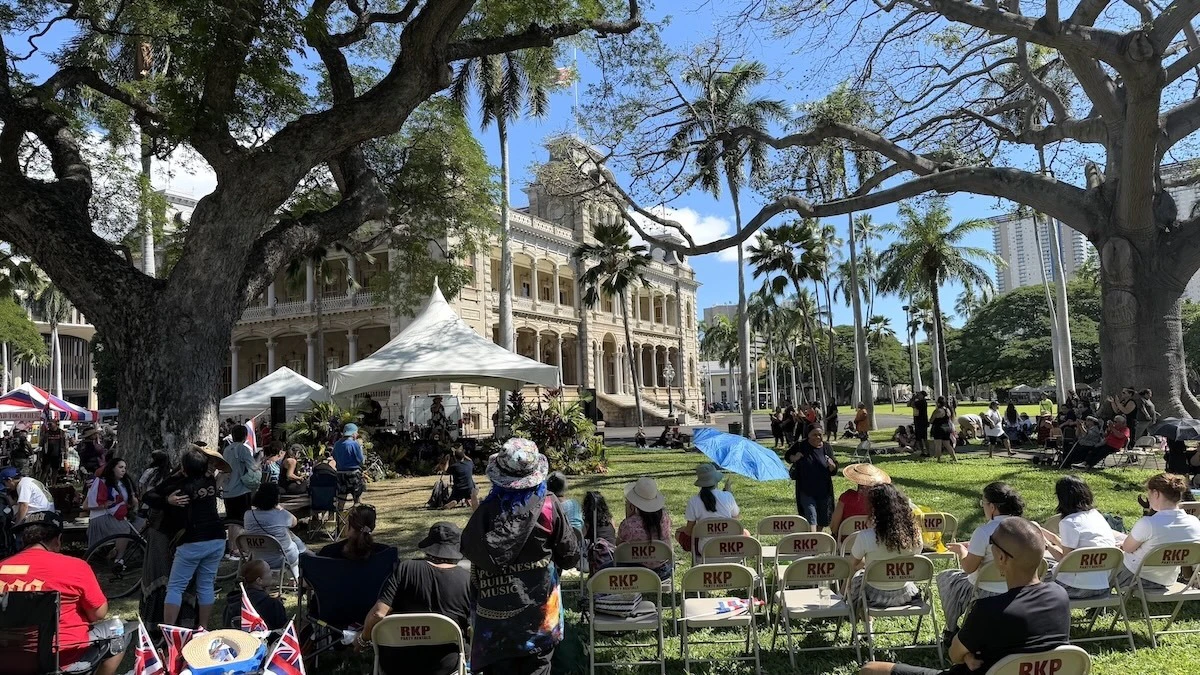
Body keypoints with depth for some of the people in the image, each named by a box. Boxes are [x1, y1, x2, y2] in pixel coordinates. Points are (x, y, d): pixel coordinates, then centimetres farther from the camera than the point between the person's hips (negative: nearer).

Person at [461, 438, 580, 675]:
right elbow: (570, 557, -6)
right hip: (538, 611, 0)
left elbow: (468, 549, -2)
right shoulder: (548, 506, -14)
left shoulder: (487, 510, -14)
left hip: (496, 610, 0)